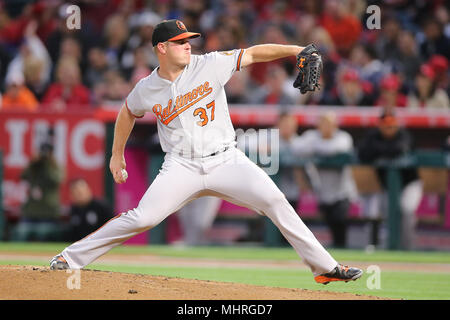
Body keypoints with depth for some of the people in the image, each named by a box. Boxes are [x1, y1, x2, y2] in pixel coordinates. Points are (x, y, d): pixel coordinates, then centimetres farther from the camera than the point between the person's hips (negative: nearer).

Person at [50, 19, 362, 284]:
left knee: (275, 201, -16)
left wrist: (296, 50, -20)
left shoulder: (209, 65, -5)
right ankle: (71, 258, -2)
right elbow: (128, 113, 21)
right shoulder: (147, 89, 0)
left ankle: (324, 267, -9)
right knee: (142, 218, -15)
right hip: (182, 167, 0)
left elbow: (253, 54, -8)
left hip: (226, 161, 1)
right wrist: (117, 155, 25)